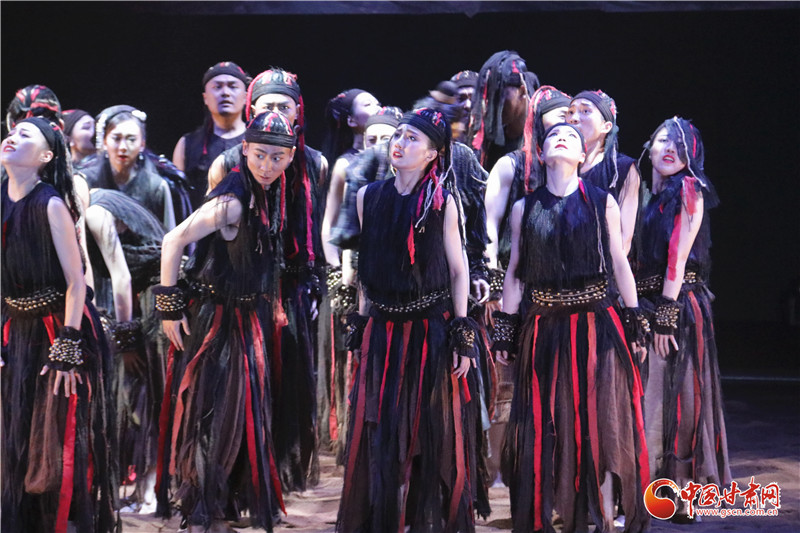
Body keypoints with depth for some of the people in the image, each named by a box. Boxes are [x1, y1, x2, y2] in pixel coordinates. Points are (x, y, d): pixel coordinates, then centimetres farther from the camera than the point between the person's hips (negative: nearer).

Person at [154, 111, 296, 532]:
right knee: (210, 412, -1)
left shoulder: (269, 194, 3)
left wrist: (271, 302, 15)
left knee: (240, 409, 14)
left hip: (248, 317, 8)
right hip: (215, 318, -8)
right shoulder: (233, 200, -23)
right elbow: (173, 241, -27)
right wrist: (169, 306, -24)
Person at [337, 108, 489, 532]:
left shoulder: (443, 202, -3)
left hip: (432, 332, -3)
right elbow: (368, 267, 12)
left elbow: (458, 269, -2)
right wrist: (360, 323, 10)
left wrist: (462, 338, -7)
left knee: (434, 435, 3)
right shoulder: (369, 197, 5)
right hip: (383, 331, 3)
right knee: (379, 435, 4)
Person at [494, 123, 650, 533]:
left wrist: (635, 323, 1)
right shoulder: (524, 208, 7)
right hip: (542, 328, 1)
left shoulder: (602, 202, 4)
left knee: (600, 421, -2)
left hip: (595, 326, -1)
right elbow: (514, 272, 9)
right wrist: (505, 329, 5)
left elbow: (620, 264, 5)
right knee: (544, 426, 3)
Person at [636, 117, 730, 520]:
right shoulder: (646, 194, 16)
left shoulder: (689, 189, -4)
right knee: (647, 393, 8)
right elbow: (636, 255, 14)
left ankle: (682, 492, 2)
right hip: (646, 303, 6)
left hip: (679, 304, -6)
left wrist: (667, 313, -17)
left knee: (677, 393, -4)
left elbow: (679, 254, -12)